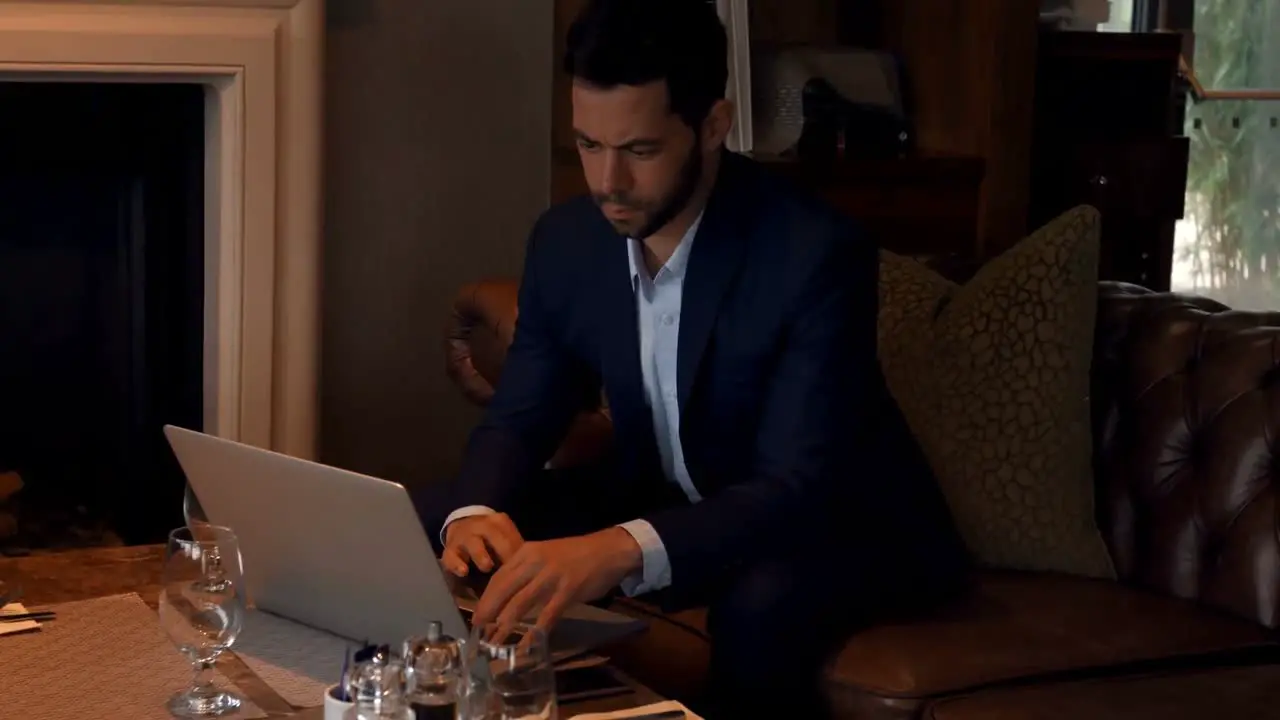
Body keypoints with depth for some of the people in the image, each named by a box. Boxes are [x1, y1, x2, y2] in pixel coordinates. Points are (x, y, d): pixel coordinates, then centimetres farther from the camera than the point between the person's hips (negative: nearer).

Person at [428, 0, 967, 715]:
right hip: (665, 502, 6)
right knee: (475, 546, -12)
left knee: (760, 607, -38)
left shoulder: (818, 253, -29)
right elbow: (519, 418, -1)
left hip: (832, 518, -6)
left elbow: (799, 489, -36)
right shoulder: (565, 239, -9)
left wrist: (622, 550, -53)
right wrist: (473, 514, -27)